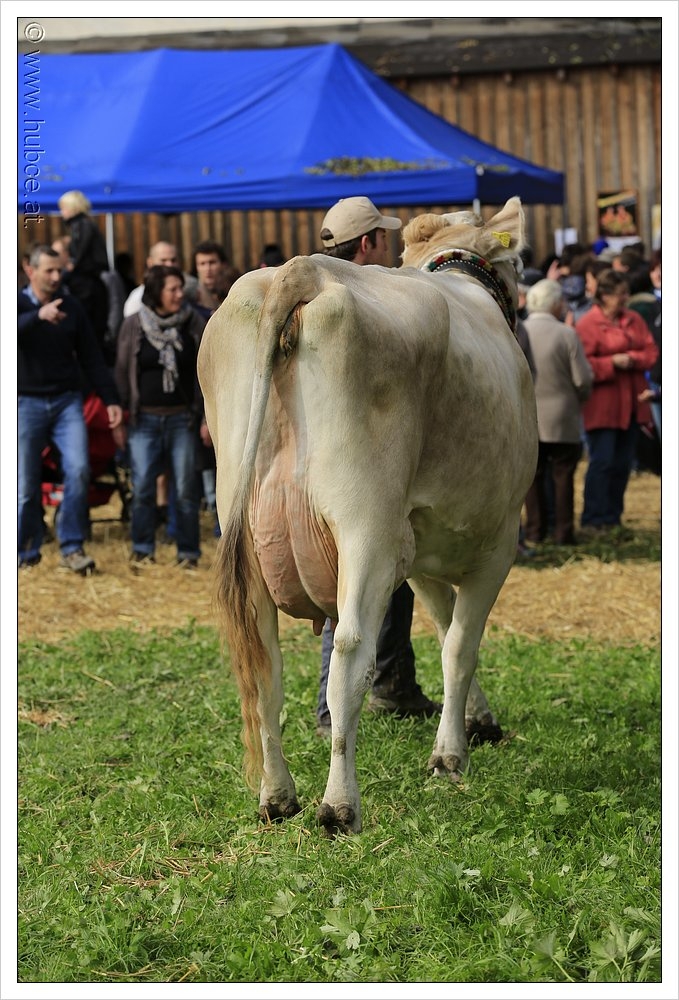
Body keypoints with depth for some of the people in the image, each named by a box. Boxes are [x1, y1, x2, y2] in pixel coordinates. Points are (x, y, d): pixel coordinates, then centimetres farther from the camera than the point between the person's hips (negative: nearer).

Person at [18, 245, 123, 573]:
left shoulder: (71, 307, 7)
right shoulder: (19, 304, 0)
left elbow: (91, 358, 9)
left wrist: (110, 399, 4)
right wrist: (38, 316, -40)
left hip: (67, 401, 2)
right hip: (27, 403, -2)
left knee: (78, 469, -15)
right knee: (26, 486, 1)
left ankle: (72, 548, -8)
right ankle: (27, 554, 15)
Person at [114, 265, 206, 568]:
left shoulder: (194, 324, 2)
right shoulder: (133, 326, 1)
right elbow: (122, 371, 6)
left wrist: (208, 416, 2)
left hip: (182, 418, 0)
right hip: (144, 419, 0)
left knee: (186, 487, 0)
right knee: (142, 487, -2)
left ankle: (188, 553, 10)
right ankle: (142, 550, 11)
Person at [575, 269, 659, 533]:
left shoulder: (634, 320, 11)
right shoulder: (587, 324, -8)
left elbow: (651, 351, 8)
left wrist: (633, 359, -12)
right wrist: (612, 363, -20)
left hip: (631, 404, 6)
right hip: (601, 405, -6)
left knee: (623, 463, 8)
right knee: (602, 462, -9)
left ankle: (613, 518, 16)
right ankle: (593, 521, -4)